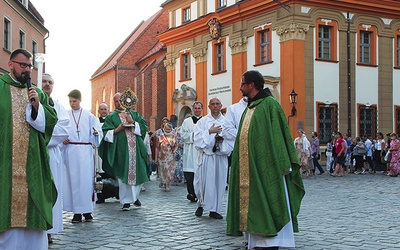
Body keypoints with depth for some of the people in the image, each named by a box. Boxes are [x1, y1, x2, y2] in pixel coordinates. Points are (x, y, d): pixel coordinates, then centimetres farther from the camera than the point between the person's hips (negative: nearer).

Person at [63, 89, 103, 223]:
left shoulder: (89, 116, 9)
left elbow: (97, 133, 4)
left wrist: (96, 133, -18)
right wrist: (63, 140, -10)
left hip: (85, 152, -1)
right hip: (70, 151, 1)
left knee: (86, 179, -4)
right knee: (72, 180, -1)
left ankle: (87, 211, 3)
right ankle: (77, 212, 4)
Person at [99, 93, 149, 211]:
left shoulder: (134, 114, 17)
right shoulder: (111, 117, 8)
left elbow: (144, 126, 8)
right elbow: (106, 133, 0)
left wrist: (133, 123, -6)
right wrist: (118, 129, -14)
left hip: (136, 148, 3)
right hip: (121, 150, -3)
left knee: (138, 172, 4)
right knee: (124, 174, -5)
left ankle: (135, 195, 25)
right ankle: (126, 201, 3)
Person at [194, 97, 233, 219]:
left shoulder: (226, 121, 8)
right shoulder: (202, 121, 5)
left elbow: (232, 139, 6)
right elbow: (197, 139, -3)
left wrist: (222, 140, -12)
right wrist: (209, 132, -13)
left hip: (221, 156, 1)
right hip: (206, 156, -1)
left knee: (219, 183, 2)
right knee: (204, 181, -2)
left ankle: (214, 210, 11)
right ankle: (201, 204, 20)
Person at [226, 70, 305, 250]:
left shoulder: (270, 104, -7)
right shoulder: (249, 108, 18)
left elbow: (277, 134, -14)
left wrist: (282, 164, -19)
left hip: (265, 166, -8)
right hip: (249, 167, 9)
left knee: (268, 203, -7)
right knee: (251, 203, 9)